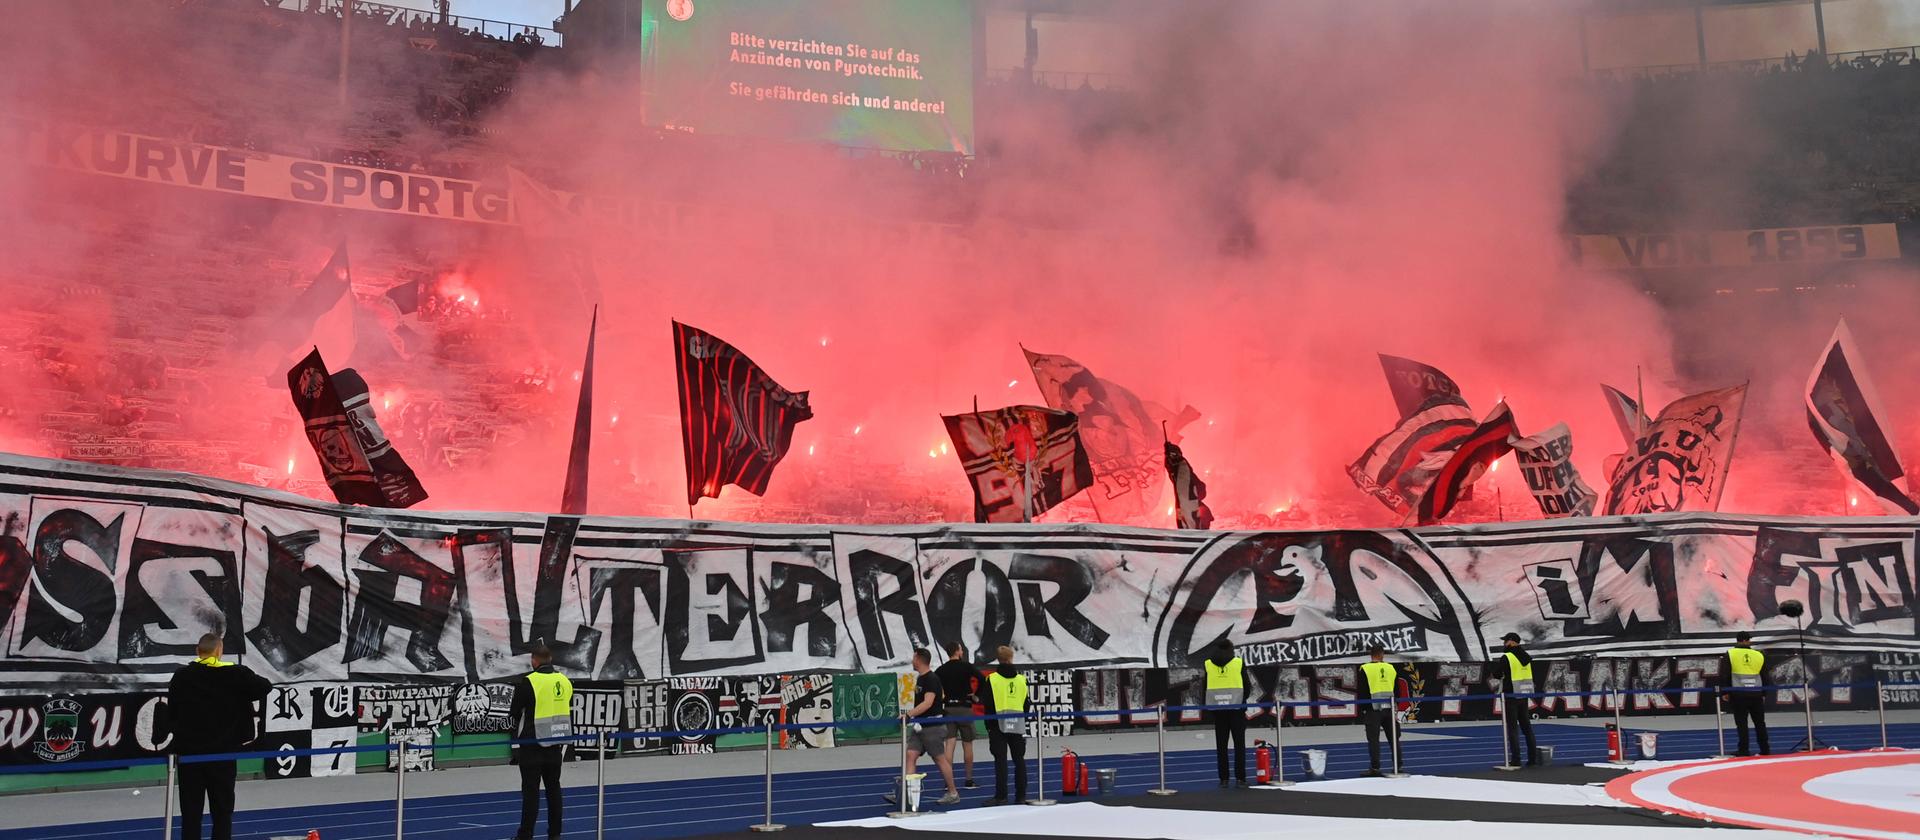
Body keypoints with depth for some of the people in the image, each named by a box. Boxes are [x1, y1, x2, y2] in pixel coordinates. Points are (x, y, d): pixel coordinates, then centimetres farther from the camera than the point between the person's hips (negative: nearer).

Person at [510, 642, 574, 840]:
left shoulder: (528, 682, -15)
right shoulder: (565, 681, 5)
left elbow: (514, 713, -7)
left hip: (532, 744, -6)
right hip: (555, 744, 6)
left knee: (531, 790, 0)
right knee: (553, 787, 12)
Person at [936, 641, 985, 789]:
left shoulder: (941, 670, 4)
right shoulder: (966, 666, -5)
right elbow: (982, 679, -17)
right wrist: (977, 696, -4)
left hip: (948, 709, 3)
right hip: (964, 708, -3)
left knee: (949, 745, 0)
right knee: (967, 745, 9)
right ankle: (969, 780, 14)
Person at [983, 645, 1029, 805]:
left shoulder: (992, 679, -5)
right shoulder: (1022, 679, 5)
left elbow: (988, 705, -5)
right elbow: (1026, 704, 9)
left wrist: (989, 726, 3)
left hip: (999, 725, -3)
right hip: (1018, 725, 3)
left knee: (1001, 760, -3)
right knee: (1019, 760, 9)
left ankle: (1001, 796, -5)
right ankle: (1021, 795, 10)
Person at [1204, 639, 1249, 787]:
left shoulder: (1207, 664, 3)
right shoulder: (1239, 663, -1)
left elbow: (1204, 687, 4)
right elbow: (1246, 686, 2)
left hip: (1217, 710, 1)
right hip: (1236, 709, -1)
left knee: (1221, 745, 6)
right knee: (1239, 744, 3)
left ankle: (1223, 779, 4)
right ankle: (1240, 778, -1)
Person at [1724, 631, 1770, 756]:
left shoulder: (1730, 654, -2)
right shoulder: (1759, 655, 6)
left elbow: (1725, 675, -3)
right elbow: (1765, 677, 13)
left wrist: (1724, 692, 4)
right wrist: (1763, 694, 22)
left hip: (1738, 694, -3)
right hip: (1756, 694, 3)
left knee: (1741, 722, 0)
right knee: (1759, 722, 11)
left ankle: (1744, 750, -1)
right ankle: (1765, 749, 14)